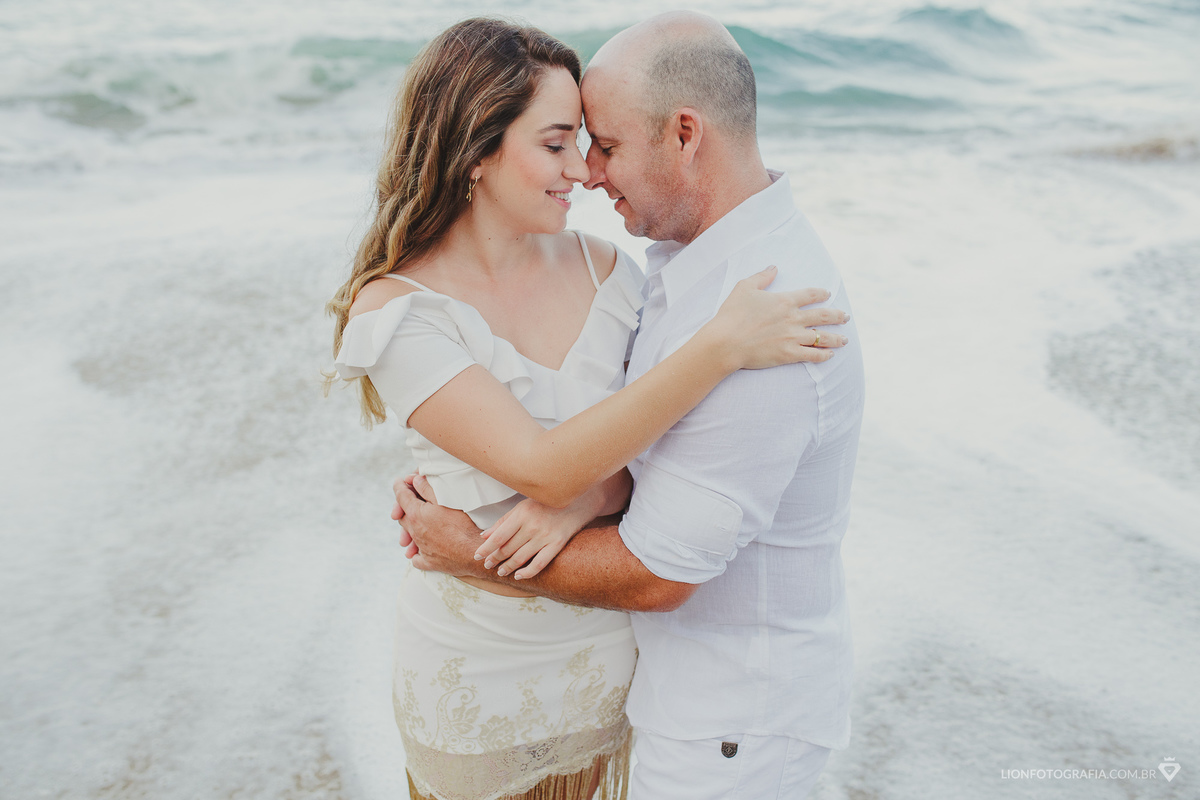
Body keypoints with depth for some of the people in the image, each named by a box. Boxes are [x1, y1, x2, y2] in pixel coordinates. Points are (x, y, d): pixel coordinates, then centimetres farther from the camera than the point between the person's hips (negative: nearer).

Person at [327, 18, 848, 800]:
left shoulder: (601, 267, -7)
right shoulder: (394, 310, -19)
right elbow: (544, 468, -28)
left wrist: (586, 501, -24)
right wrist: (720, 346, -33)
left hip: (613, 640, 4)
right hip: (480, 671, -3)